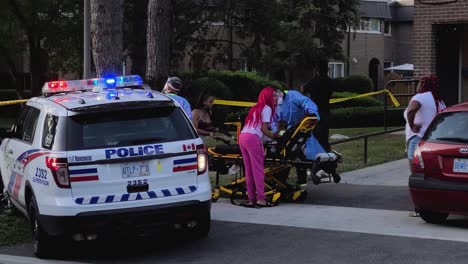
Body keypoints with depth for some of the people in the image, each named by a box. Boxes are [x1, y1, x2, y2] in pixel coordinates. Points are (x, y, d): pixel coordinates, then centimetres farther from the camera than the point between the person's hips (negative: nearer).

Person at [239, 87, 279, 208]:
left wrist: (273, 133, 18)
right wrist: (275, 136, 3)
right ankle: (260, 198, -8)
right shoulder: (267, 108, 0)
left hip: (242, 136, 8)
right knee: (258, 169, -6)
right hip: (253, 138, -8)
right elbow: (264, 129, -6)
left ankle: (251, 199, 7)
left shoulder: (256, 107, 26)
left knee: (249, 169, 7)